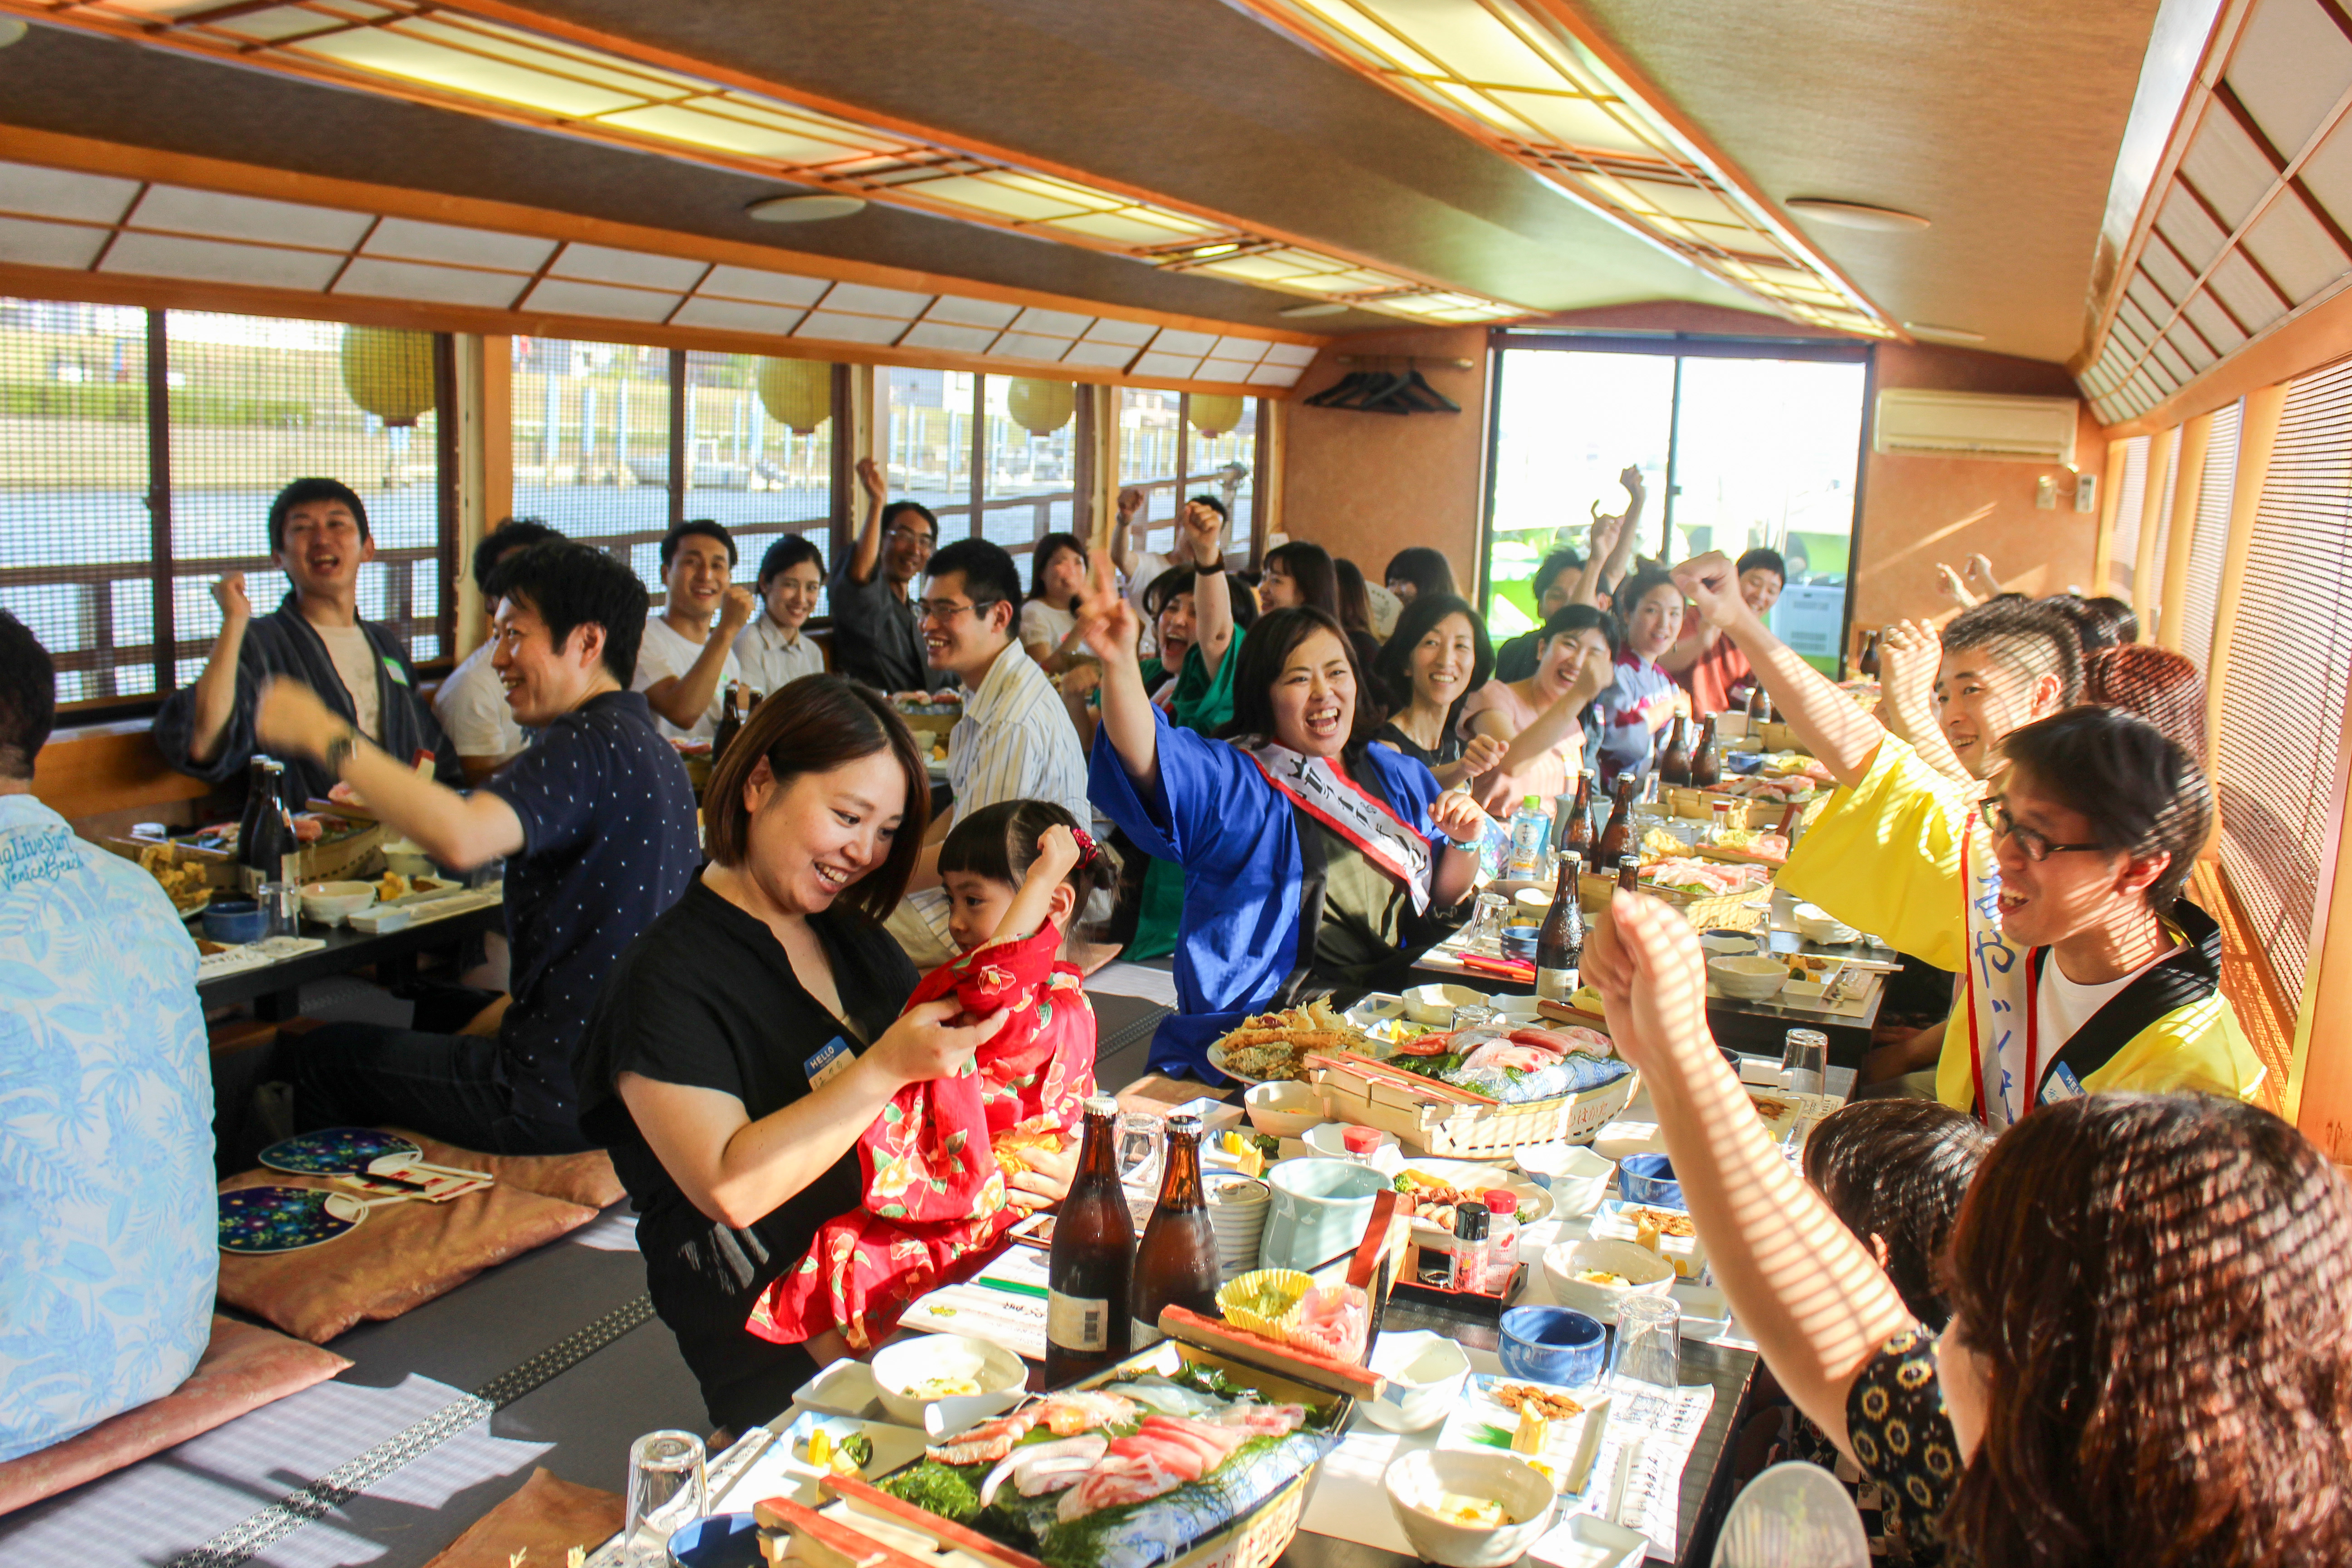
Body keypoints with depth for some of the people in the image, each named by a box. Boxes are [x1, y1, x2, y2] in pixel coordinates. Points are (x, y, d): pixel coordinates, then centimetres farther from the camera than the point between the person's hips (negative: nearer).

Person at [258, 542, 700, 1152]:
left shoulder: (593, 743, -19)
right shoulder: (652, 748, 11)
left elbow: (461, 839, -37)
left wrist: (326, 736, -26)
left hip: (563, 1099, -10)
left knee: (310, 1057, 9)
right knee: (436, 1013, 33)